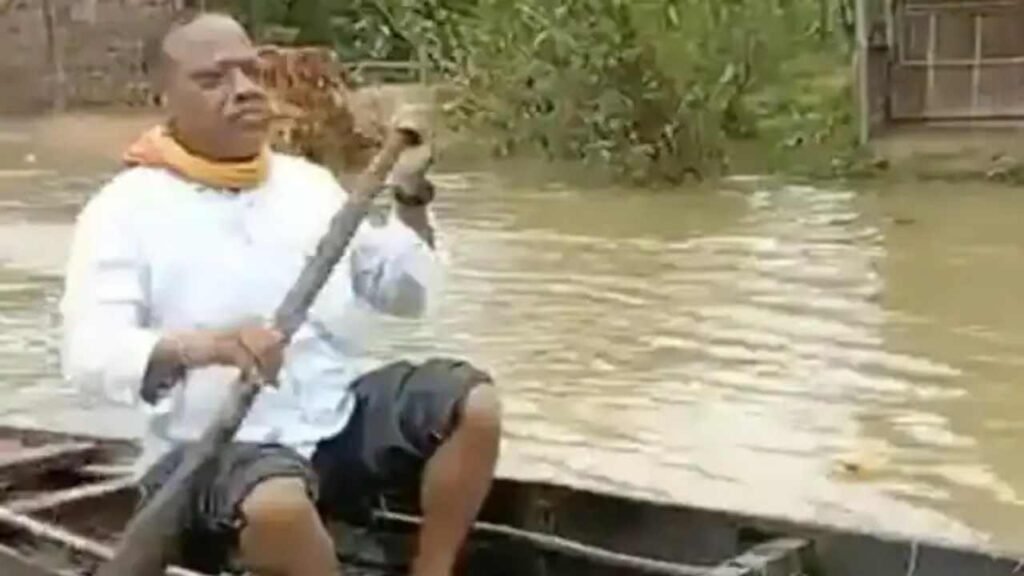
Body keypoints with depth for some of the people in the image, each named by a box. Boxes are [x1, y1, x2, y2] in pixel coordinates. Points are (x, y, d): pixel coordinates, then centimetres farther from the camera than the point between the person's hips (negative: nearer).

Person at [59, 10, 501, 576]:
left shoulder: (308, 182, 10)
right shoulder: (127, 207, -6)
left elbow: (406, 296, 13)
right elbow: (89, 352, -20)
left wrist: (409, 199, -5)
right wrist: (197, 347, -39)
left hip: (337, 416, 5)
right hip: (210, 446, -5)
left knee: (472, 405, -13)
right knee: (277, 503, -37)